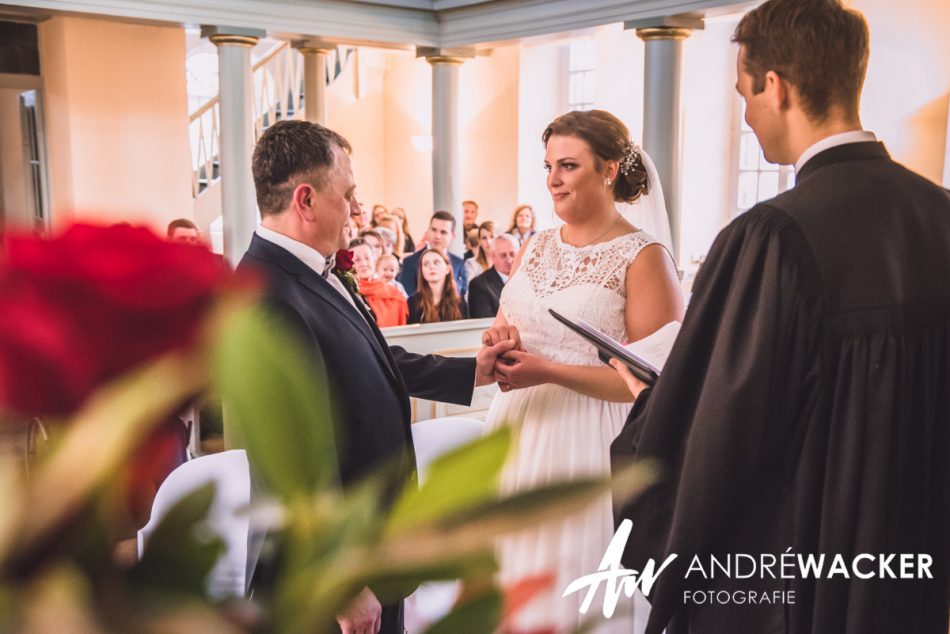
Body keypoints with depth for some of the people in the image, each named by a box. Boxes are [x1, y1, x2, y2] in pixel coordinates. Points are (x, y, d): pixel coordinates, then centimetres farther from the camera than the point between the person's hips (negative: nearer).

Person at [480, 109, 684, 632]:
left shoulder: (643, 257, -10)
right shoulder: (533, 249, 9)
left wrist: (550, 372, -20)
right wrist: (501, 341, -6)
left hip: (588, 446, -6)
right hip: (518, 432, 6)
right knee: (514, 581, 15)